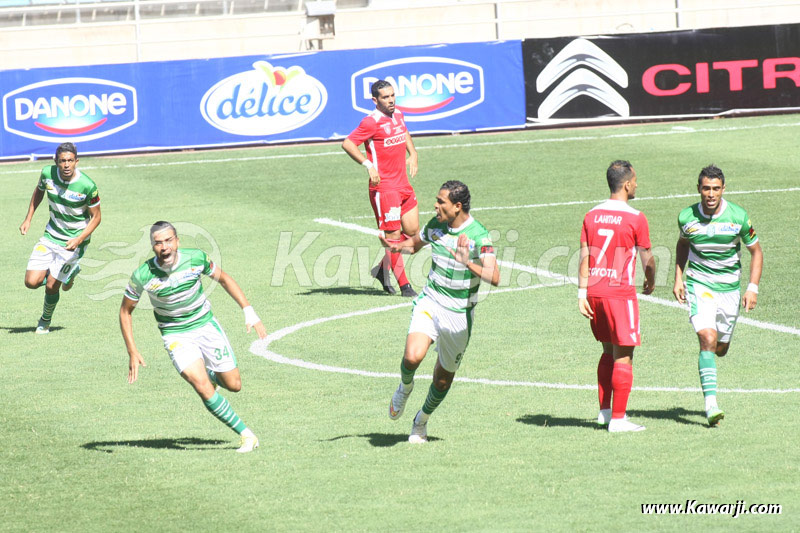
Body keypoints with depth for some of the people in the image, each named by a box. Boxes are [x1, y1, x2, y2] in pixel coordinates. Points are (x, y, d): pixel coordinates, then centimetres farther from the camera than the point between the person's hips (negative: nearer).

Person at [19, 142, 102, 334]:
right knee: (32, 282, -6)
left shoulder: (87, 186, -23)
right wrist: (28, 219, 9)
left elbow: (96, 217, -12)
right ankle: (71, 272, 24)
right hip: (51, 236, 4)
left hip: (74, 241, -4)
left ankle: (45, 321, 28)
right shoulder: (47, 173, -11)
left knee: (51, 286, -5)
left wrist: (79, 239, -25)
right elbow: (39, 191, 13)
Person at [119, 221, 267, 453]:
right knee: (202, 387, -22)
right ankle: (246, 435, -12)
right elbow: (125, 311, -4)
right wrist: (132, 352, -8)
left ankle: (212, 374, 41)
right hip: (176, 335, -2)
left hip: (206, 325, 2)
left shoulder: (195, 258, -16)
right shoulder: (142, 275, -20)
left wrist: (249, 311, -2)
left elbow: (223, 279, 3)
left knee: (233, 385, 4)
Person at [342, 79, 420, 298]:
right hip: (384, 187, -8)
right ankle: (404, 286, 0)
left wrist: (413, 154, 17)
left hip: (404, 185, 8)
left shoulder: (398, 115, 11)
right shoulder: (372, 122, -13)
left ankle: (382, 269, 25)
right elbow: (347, 143, -16)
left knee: (412, 231, 8)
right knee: (393, 234, -5)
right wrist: (368, 165, -23)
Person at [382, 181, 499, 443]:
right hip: (430, 303, 2)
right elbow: (415, 244, 20)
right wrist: (395, 246, -2)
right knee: (413, 356, -24)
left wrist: (468, 263, -40)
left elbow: (494, 277, -25)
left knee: (444, 378, 10)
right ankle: (405, 388, 10)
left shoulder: (479, 235, -17)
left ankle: (422, 421, 36)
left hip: (459, 314, -2)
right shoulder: (435, 225, -2)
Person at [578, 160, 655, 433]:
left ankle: (605, 410, 22)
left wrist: (582, 294, 4)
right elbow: (647, 259, -2)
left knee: (609, 351, 20)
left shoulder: (592, 216, 7)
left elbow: (584, 257, 4)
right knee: (623, 357, -1)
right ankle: (618, 418, -3)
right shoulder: (635, 218, -9)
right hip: (620, 292, -6)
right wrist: (650, 282, 18)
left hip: (594, 291, 6)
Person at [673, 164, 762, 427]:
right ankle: (711, 403, -24)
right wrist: (678, 279, 6)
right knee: (707, 340, -20)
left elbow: (756, 252, 1)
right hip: (699, 284, -1)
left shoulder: (738, 216, -11)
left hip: (729, 287, 1)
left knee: (720, 349, 10)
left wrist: (752, 288, -7)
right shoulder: (687, 217, -9)